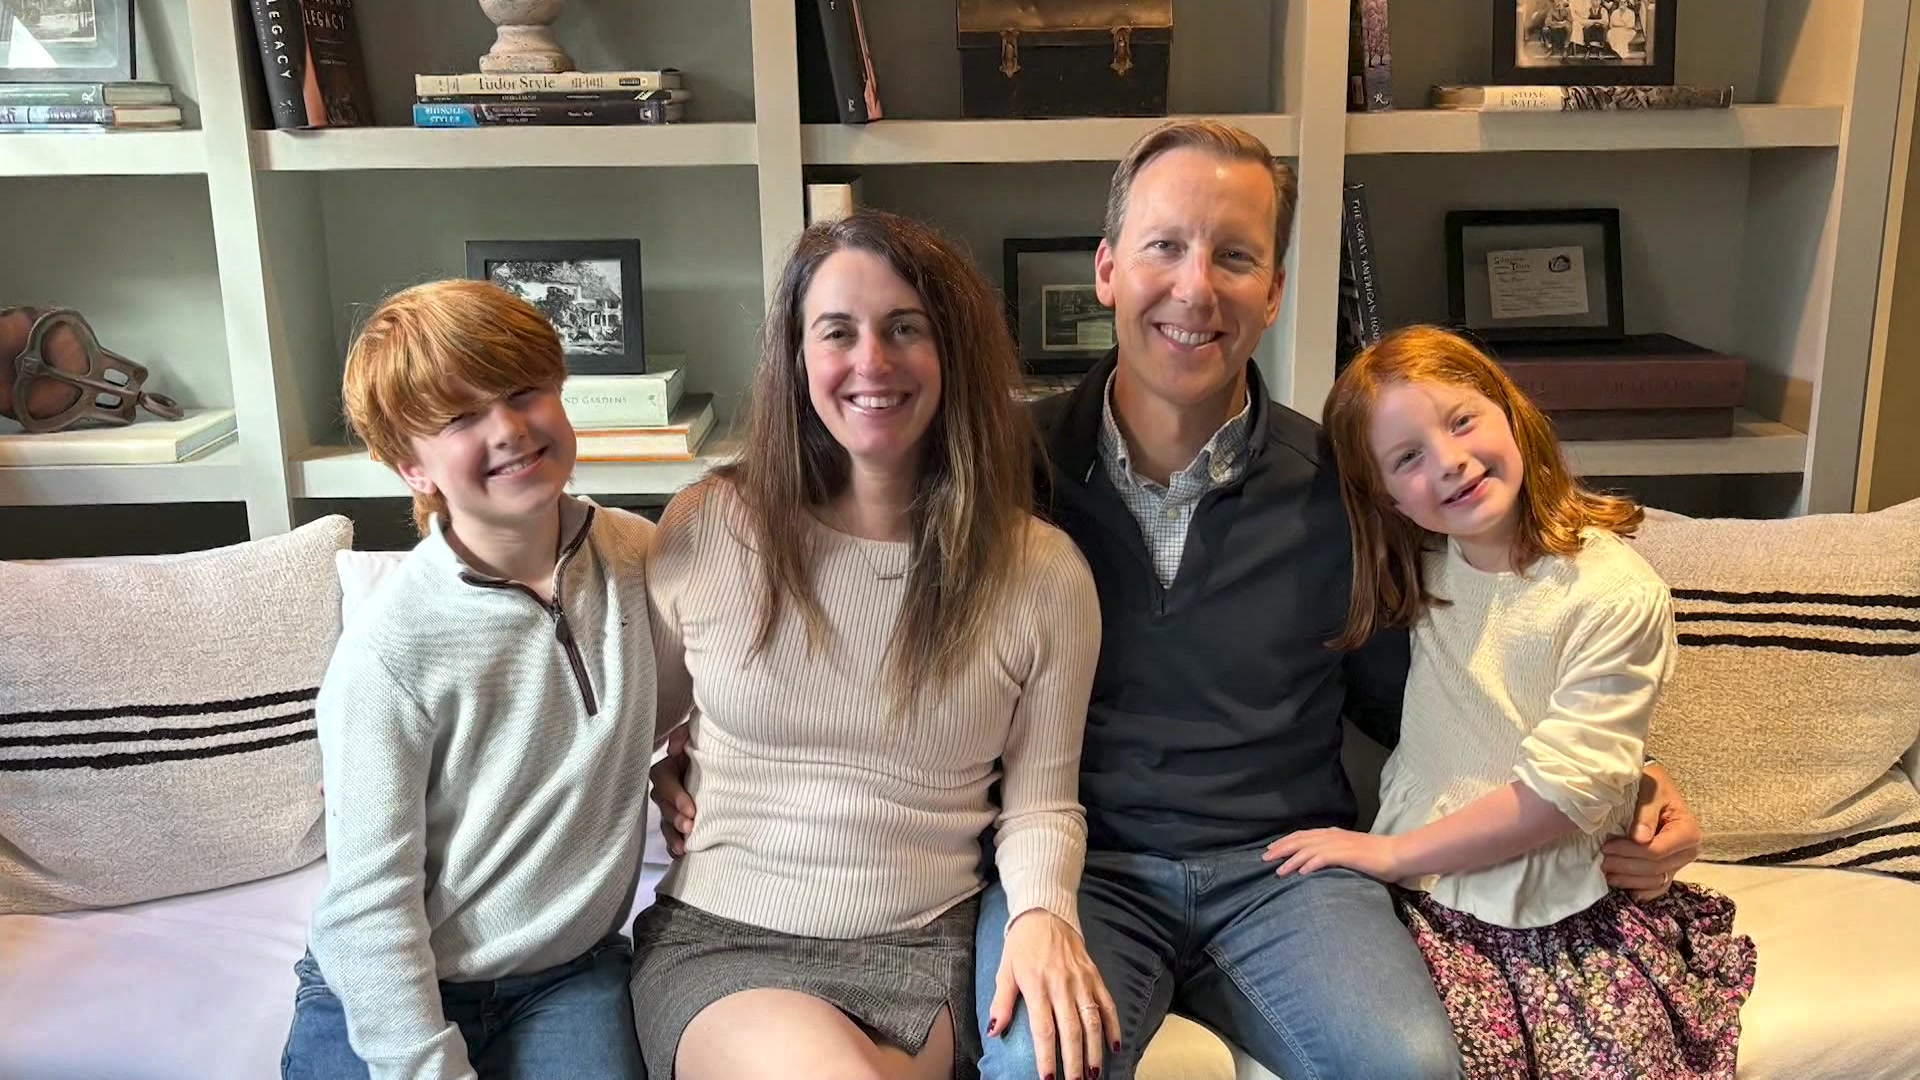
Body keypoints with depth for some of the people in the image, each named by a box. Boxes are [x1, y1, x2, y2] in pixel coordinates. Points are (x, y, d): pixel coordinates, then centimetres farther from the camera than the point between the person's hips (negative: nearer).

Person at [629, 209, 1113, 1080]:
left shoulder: (1041, 572, -2)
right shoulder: (706, 528, -2)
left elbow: (1041, 801, 3)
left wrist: (1041, 911, -14)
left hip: (926, 951, 1)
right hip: (719, 940, 0)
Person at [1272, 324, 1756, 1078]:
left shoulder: (1618, 593, -12)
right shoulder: (1422, 573, 3)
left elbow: (1566, 791, -14)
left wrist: (1390, 852, -11)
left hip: (1567, 910, -2)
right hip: (1426, 900, 3)